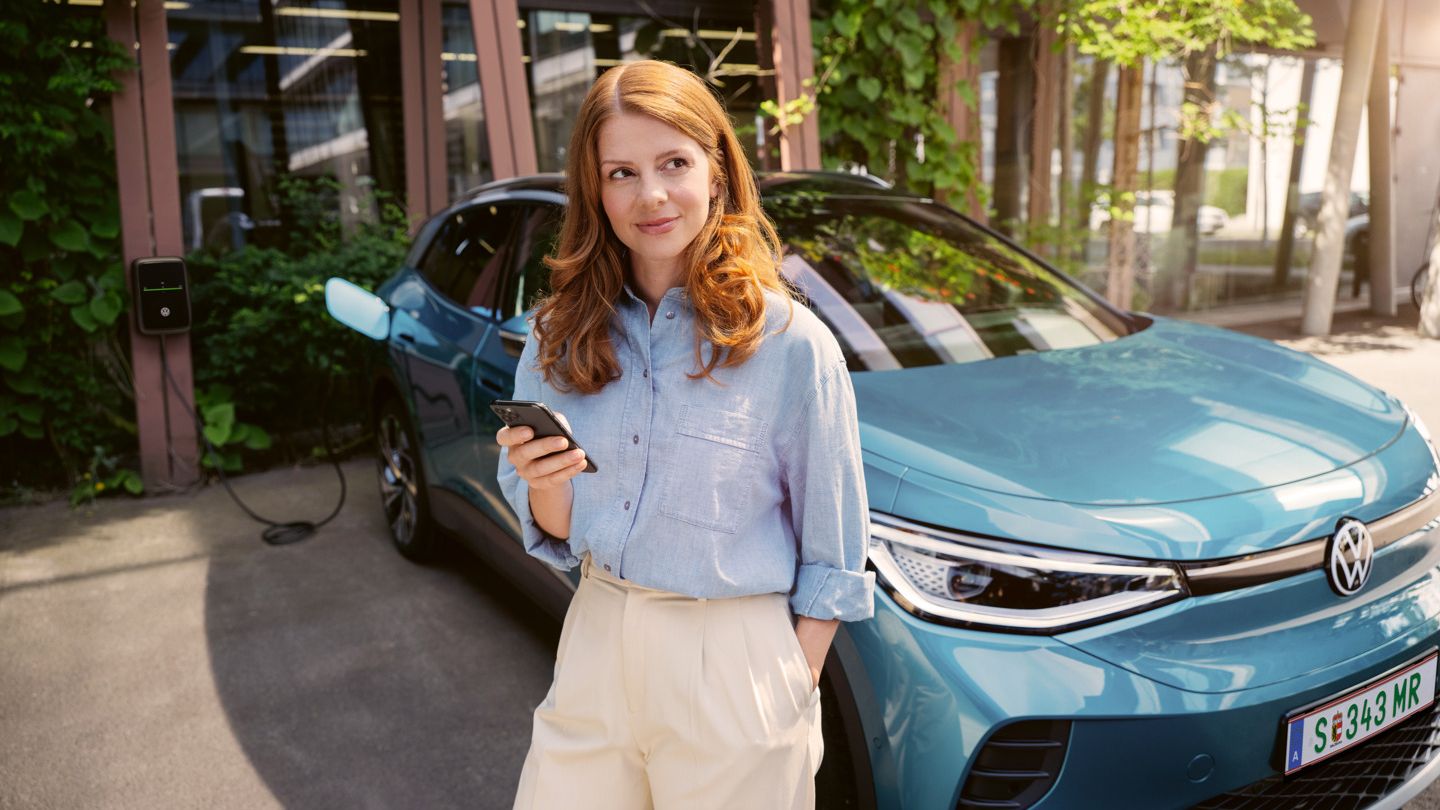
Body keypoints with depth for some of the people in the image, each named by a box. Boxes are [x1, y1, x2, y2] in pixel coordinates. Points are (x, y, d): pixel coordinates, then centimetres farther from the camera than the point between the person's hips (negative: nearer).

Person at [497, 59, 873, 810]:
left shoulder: (790, 344, -15)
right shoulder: (563, 335, -1)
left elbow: (833, 559, -7)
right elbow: (553, 532, 3)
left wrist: (794, 692, -8)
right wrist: (545, 482, -17)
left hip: (732, 667, -4)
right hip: (595, 643, 4)